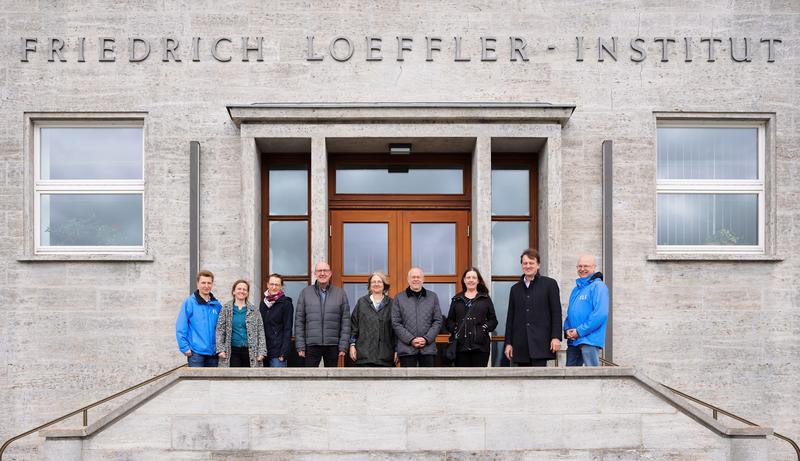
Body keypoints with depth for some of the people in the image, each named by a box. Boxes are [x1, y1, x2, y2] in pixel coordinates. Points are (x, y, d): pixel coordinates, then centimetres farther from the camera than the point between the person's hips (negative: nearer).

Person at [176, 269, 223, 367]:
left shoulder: (217, 305, 7)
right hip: (196, 353, -4)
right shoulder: (189, 302, -4)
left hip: (213, 352, 4)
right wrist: (185, 348, -11)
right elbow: (180, 328, -6)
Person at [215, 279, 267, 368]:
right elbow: (220, 330, 2)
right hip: (233, 351, -1)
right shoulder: (226, 309, 4)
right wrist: (220, 349, -8)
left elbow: (260, 331, 3)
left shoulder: (253, 310, 5)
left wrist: (261, 351, -4)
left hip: (250, 351, 1)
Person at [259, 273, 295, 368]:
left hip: (277, 351, -5)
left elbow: (287, 330, -8)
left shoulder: (286, 303, -4)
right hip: (263, 350, 6)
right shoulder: (263, 302, 12)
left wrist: (284, 352, -14)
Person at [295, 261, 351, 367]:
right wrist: (300, 346, -3)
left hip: (333, 346, 1)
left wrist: (343, 346, -4)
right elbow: (299, 321, 3)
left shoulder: (340, 293, 4)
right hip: (312, 345, 0)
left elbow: (345, 322, 2)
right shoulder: (305, 292, 4)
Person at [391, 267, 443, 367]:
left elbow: (438, 321, 6)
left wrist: (427, 338, -8)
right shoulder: (399, 298, 6)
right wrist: (411, 340, -11)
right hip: (406, 349, -1)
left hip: (428, 348, 1)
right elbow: (395, 323, 0)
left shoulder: (433, 297, 10)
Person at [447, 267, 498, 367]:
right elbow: (450, 320, 13)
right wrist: (454, 330, -5)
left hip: (480, 345, -1)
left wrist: (485, 328, -8)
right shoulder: (457, 299, 15)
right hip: (461, 346, 1)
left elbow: (493, 320, 9)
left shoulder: (485, 299, 12)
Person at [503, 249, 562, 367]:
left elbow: (556, 313, 0)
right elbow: (510, 317, 15)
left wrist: (556, 337, -9)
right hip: (520, 344, 4)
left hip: (541, 342, -4)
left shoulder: (549, 284, 4)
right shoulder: (515, 288, 16)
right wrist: (508, 342, 10)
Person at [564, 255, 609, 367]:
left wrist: (580, 331, -15)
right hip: (573, 341, 8)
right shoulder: (576, 288, 19)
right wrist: (567, 329, 2)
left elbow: (601, 314, -17)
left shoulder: (598, 286, -6)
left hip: (590, 340, -8)